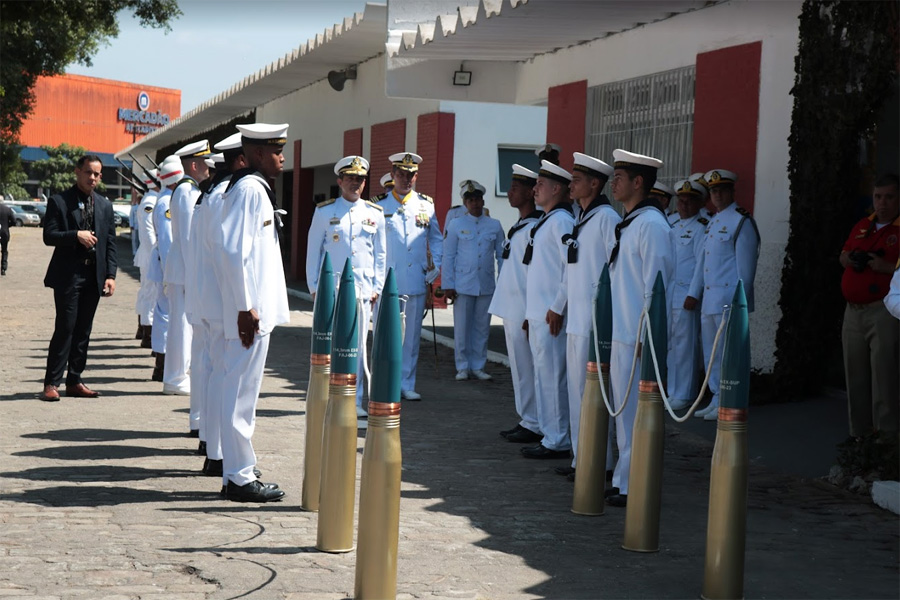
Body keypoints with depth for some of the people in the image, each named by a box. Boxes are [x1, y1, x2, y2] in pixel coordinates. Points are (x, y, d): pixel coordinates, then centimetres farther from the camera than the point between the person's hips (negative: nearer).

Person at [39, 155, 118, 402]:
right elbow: (48, 236, -6)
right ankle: (52, 383, -4)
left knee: (83, 330, 8)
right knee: (65, 328, -8)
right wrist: (76, 235, -19)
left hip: (94, 276, 5)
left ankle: (74, 381, 15)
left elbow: (110, 242, 10)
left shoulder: (105, 205, 13)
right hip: (68, 275, -5)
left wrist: (111, 275, 1)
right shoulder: (59, 201, 0)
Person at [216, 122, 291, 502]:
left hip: (258, 309, 10)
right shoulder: (248, 189, -15)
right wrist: (246, 308, -22)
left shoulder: (256, 188, 16)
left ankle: (239, 472, 24)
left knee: (243, 393, 15)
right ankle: (240, 478, 3)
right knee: (241, 394, -3)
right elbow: (234, 251, -22)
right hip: (250, 312, -10)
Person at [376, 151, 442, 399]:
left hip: (416, 282, 3)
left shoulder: (426, 204, 9)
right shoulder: (379, 205, 1)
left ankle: (406, 384, 17)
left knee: (412, 335, 8)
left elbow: (436, 239, 18)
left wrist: (435, 267, 6)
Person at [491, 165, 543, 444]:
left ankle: (534, 425, 2)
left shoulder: (535, 228, -16)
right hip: (511, 310, 10)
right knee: (519, 368, 14)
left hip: (523, 311, -10)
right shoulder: (518, 227, 15)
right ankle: (526, 420, 22)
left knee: (526, 368, -4)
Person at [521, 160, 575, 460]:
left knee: (551, 377, -5)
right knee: (543, 376, 14)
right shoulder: (546, 221, 18)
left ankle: (557, 442, 0)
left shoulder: (561, 221, -13)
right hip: (538, 314, 10)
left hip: (550, 315, -10)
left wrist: (557, 308, -20)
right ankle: (550, 436, 22)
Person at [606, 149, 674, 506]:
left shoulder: (651, 225, -14)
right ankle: (624, 481, 22)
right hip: (619, 332, 10)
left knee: (635, 412, -5)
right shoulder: (628, 224, 16)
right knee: (624, 410, 14)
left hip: (636, 336, -10)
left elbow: (655, 285, -18)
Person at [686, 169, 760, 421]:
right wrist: (694, 293, 19)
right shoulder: (712, 222, 19)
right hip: (709, 299, 9)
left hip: (729, 299, -9)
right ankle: (717, 400, 22)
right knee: (712, 353, 13)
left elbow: (745, 264, -12)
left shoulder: (741, 221, -8)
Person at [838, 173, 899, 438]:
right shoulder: (862, 227, 17)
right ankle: (859, 435, 20)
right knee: (855, 378, 12)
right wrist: (850, 259, 7)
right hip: (853, 312, 8)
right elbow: (843, 256, 27)